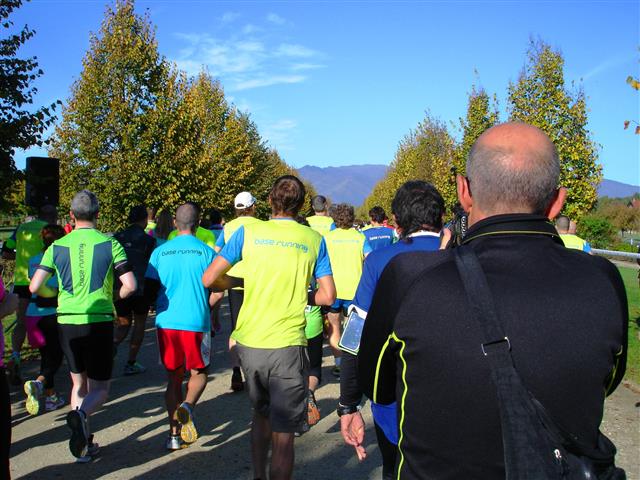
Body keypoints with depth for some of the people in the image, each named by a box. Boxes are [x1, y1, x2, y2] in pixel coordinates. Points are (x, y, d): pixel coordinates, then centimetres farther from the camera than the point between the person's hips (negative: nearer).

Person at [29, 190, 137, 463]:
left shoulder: (57, 246, 3)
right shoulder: (110, 244, -4)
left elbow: (35, 287, -1)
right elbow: (130, 286, -10)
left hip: (67, 322, 3)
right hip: (100, 322, -3)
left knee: (79, 384, 20)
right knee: (99, 389, 8)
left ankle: (84, 444, 18)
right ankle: (80, 414, -24)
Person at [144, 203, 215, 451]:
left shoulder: (160, 252, 3)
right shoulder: (206, 251, -3)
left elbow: (149, 290, 4)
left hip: (166, 322, 3)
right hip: (196, 322, -2)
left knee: (174, 377, 14)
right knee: (199, 372, 16)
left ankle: (174, 434, 12)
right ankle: (187, 406, -12)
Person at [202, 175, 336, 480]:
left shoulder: (248, 231, 1)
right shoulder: (314, 240, 1)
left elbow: (209, 279, -1)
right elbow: (328, 296, 0)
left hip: (249, 341, 3)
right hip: (287, 344, -2)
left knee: (261, 412, 26)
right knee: (283, 434, 7)